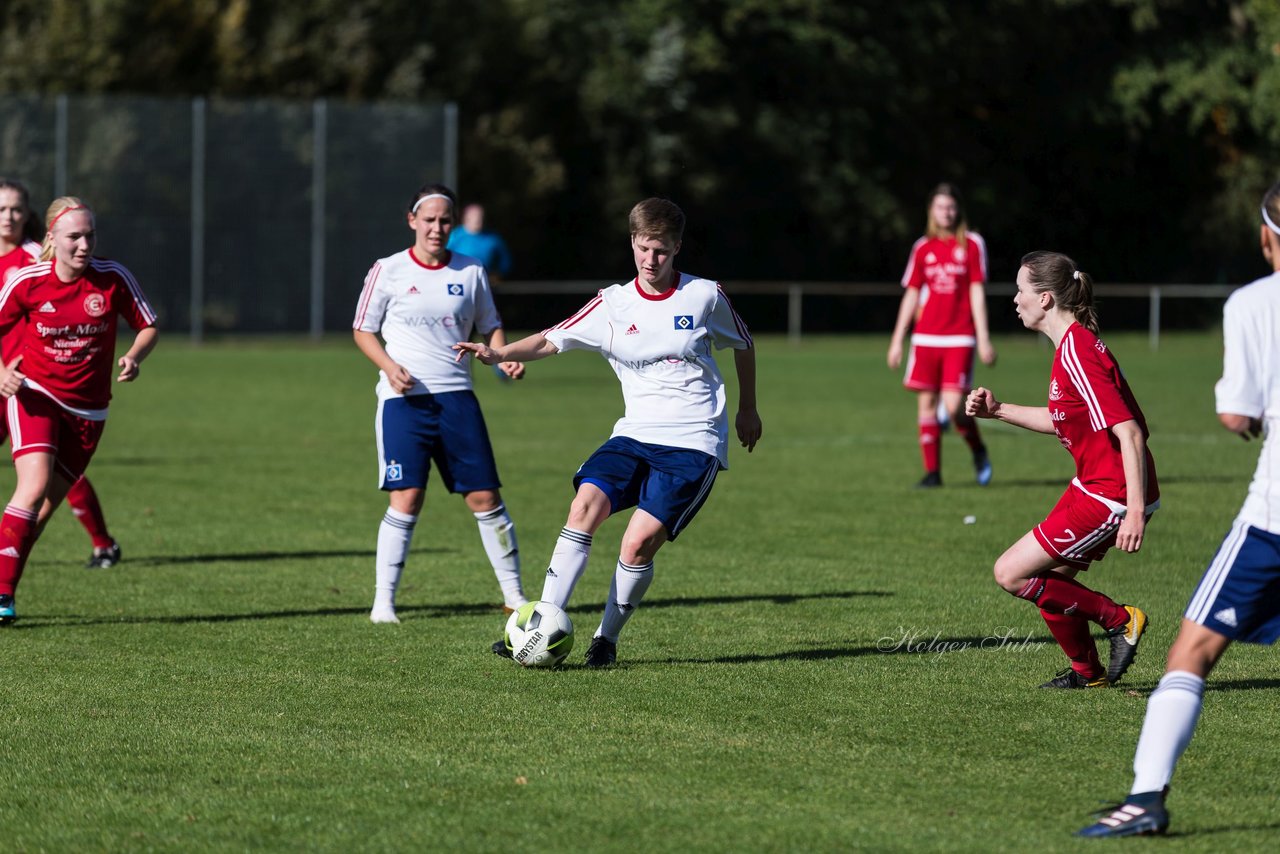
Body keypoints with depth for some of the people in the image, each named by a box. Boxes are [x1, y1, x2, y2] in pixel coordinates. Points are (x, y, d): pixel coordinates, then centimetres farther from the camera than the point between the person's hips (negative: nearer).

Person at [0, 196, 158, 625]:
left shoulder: (114, 278, -8)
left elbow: (148, 327, 4)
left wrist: (133, 358, -17)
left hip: (87, 409, 2)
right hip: (35, 396, -2)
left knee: (44, 506, 2)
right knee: (34, 486, -22)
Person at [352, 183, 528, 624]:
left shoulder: (470, 272, 8)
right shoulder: (388, 271, 1)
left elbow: (490, 327, 18)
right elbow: (362, 330, 7)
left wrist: (505, 357, -2)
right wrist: (389, 365, -11)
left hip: (456, 396, 3)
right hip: (403, 398, -3)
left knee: (485, 497, 2)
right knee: (406, 498, -11)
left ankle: (514, 595, 13)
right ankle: (383, 602, -1)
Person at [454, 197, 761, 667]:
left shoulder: (705, 296, 0)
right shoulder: (613, 305, 3)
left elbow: (743, 344, 17)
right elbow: (551, 340, -1)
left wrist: (748, 410, 24)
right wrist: (498, 353, -18)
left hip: (694, 445, -3)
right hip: (636, 435, 3)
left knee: (638, 543, -17)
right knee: (585, 505, -21)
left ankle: (607, 639, 3)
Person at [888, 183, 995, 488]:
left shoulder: (972, 244, 2)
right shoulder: (923, 248, 10)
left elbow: (977, 292, 0)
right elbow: (911, 295, 13)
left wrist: (983, 338, -6)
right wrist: (897, 340, 10)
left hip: (959, 338, -3)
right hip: (926, 337, 3)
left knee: (953, 405, -13)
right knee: (926, 402, 2)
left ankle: (978, 451, 15)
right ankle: (932, 472, 10)